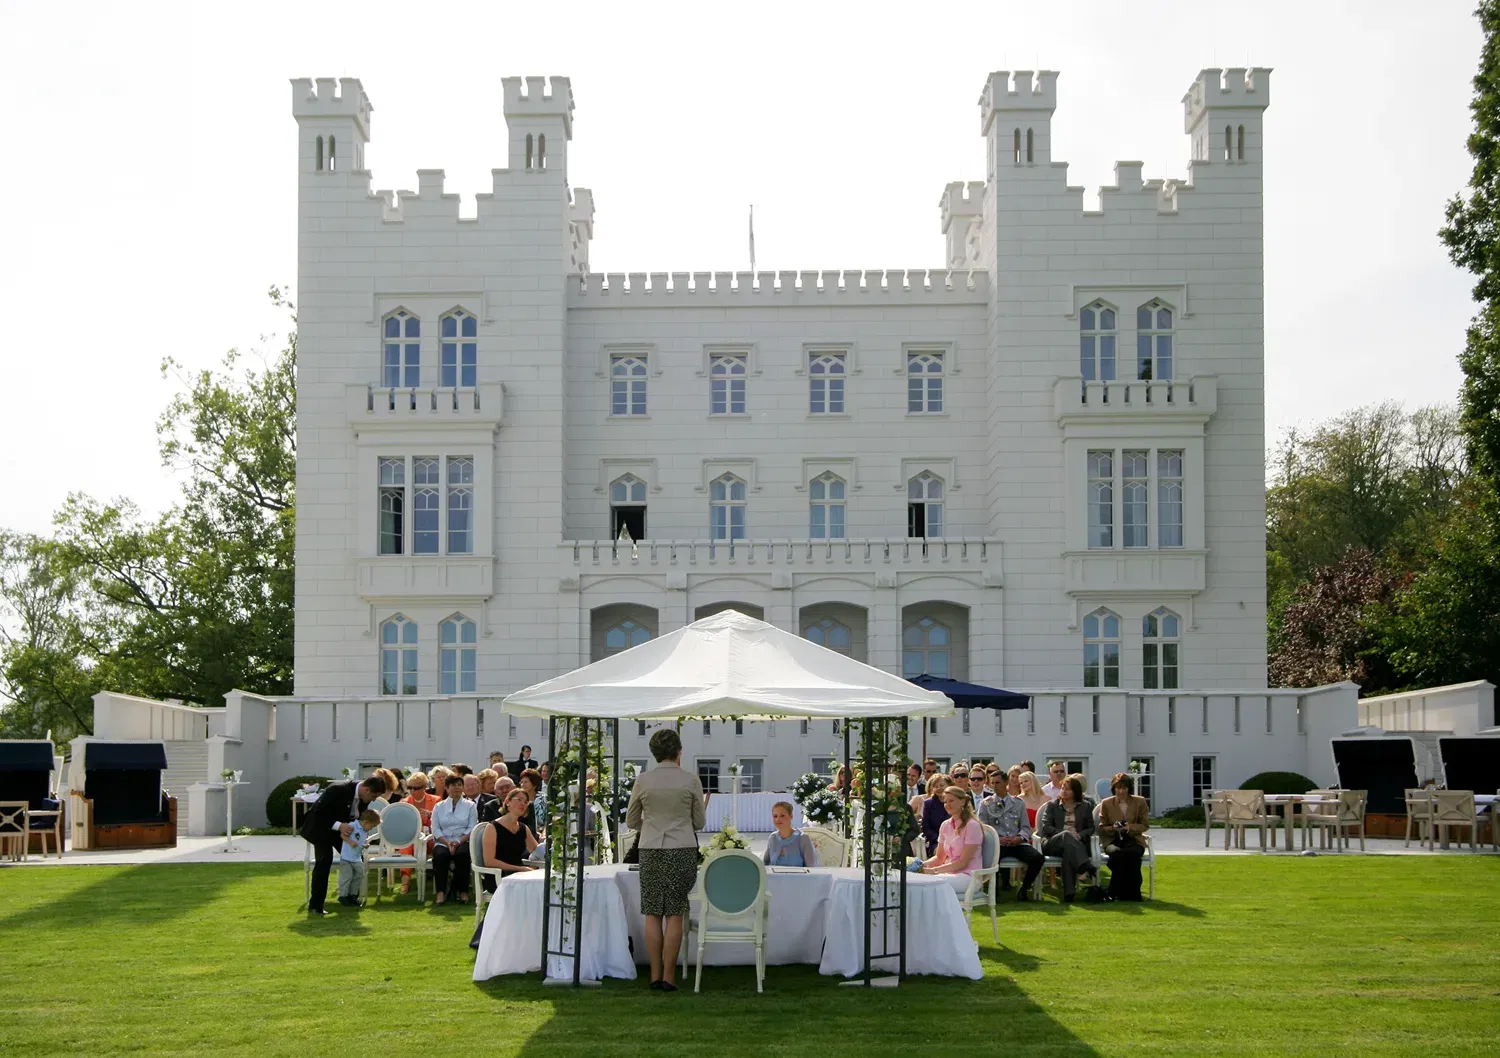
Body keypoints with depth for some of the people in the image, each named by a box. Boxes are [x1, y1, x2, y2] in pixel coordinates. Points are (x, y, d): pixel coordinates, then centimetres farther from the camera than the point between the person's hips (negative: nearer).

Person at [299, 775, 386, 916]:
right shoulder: (338, 790, -34)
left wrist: (345, 829, -18)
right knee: (324, 860, -20)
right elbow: (319, 813, -29)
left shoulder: (364, 798, -13)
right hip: (321, 827, -7)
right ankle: (315, 906, -17)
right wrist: (339, 825, -40)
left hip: (342, 827, 7)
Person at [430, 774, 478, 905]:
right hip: (443, 842, 1)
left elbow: (472, 828, 2)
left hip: (462, 842, -1)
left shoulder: (470, 806, 14)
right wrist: (447, 843, -12)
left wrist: (458, 842, -14)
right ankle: (441, 892, -31)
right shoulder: (439, 807, 17)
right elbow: (435, 828, 6)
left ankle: (463, 891, -26)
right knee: (440, 854, -33)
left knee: (462, 854, -35)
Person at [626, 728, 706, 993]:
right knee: (675, 915, 1)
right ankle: (668, 976, -1)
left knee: (653, 914, 7)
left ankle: (655, 975, 6)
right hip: (683, 849, -1)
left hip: (650, 849, 1)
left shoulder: (643, 781, 1)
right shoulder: (690, 780, -3)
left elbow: (631, 821, 10)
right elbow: (699, 822, 5)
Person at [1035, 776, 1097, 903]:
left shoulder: (1084, 808, 21)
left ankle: (1069, 892, -50)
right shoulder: (1052, 805, 17)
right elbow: (1045, 827, 4)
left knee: (1068, 852, -40)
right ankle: (1086, 866, -55)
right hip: (1052, 843, 0)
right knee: (1067, 835, -38)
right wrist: (1065, 833, -12)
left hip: (1077, 843, 0)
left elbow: (1091, 828, 14)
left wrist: (1080, 835, -9)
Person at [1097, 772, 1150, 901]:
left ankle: (1133, 893, -28)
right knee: (1116, 852, -38)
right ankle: (1118, 892, -32)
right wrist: (1113, 828, -14)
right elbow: (1102, 828, 9)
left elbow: (1145, 825, 7)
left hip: (1133, 840, 0)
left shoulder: (1140, 802, 9)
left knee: (1133, 853, -37)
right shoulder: (1106, 803, 9)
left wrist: (1131, 827, -13)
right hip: (1113, 841, 0)